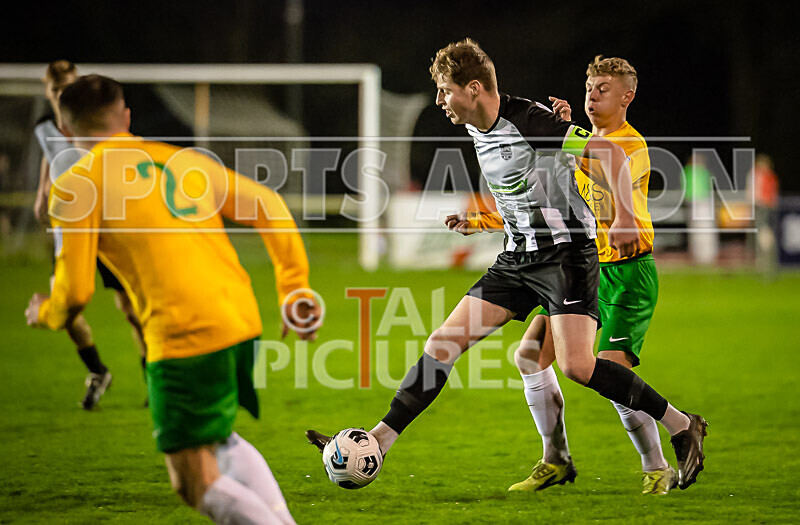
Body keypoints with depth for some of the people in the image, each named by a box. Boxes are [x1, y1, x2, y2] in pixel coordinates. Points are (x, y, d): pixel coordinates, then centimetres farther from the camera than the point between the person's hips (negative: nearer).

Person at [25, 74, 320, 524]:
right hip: (242, 320, 7)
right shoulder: (183, 161, 17)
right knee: (221, 439, 30)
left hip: (183, 337, -7)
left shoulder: (75, 186, 0)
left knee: (198, 486, -1)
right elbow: (267, 205, 12)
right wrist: (296, 288, 16)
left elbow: (75, 292, -3)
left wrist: (45, 314, 19)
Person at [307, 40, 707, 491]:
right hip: (517, 257, 8)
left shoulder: (530, 122, -19)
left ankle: (682, 426, -5)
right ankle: (378, 441, 1)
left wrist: (625, 218, -25)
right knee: (443, 344, -1)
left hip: (567, 251, -8)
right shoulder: (477, 129, 7)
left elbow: (610, 151, -20)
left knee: (576, 365, -20)